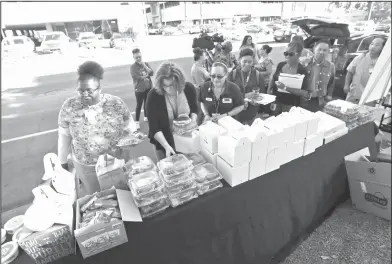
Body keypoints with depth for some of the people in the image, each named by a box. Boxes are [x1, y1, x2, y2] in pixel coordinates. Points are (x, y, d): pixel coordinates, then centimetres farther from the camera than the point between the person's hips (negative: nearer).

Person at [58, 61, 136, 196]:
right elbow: (64, 137, 1)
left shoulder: (117, 104, -15)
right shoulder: (69, 107, -11)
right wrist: (63, 162, 9)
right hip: (85, 166, 0)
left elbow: (131, 130, -1)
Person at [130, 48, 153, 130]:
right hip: (139, 89, -4)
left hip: (148, 88, 5)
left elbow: (152, 73, -7)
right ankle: (137, 122, 8)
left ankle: (146, 117, 38)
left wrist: (144, 66, -16)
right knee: (139, 105, 0)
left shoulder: (146, 64, 4)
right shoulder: (133, 67, -8)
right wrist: (145, 77, -12)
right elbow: (136, 77, -20)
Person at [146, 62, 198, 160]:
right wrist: (167, 146, -33)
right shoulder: (153, 95, -24)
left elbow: (194, 110, 5)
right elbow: (154, 127, -22)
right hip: (163, 142, -2)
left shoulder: (189, 88, -15)